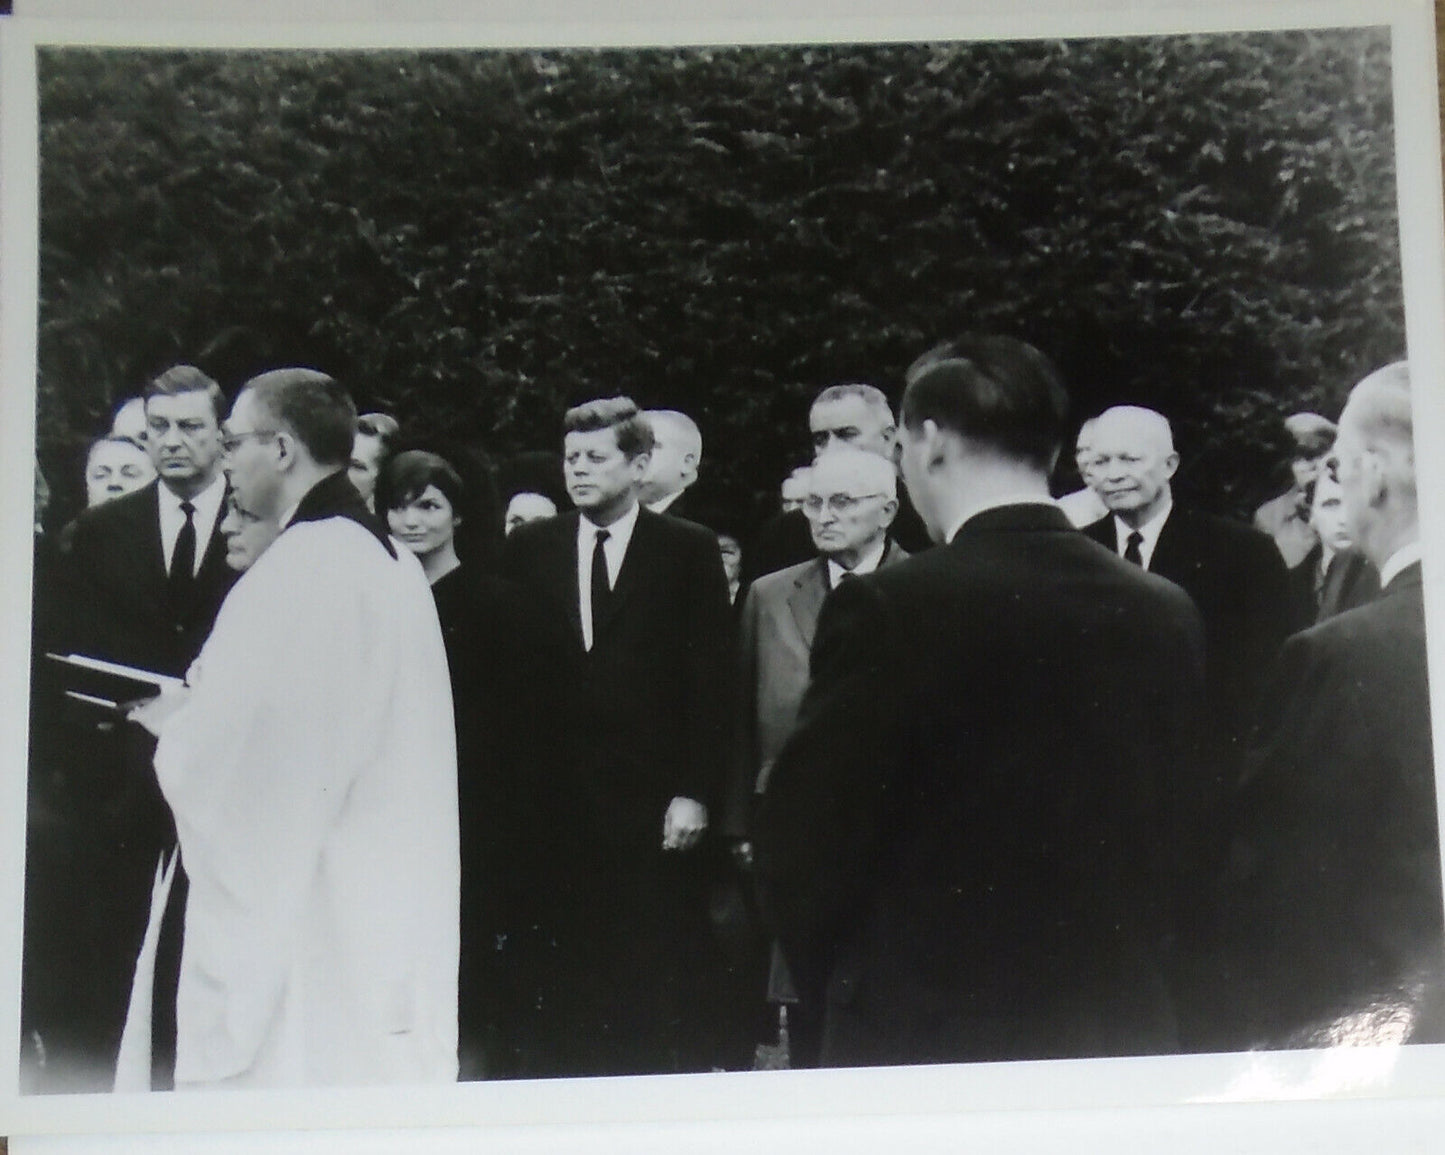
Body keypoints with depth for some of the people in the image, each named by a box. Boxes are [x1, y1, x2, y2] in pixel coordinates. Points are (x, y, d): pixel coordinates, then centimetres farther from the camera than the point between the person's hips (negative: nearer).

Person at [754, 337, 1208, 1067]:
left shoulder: (888, 610, -16)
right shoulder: (1168, 616, 0)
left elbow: (801, 843, -10)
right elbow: (1176, 828, 8)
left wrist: (835, 982, 6)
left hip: (920, 1035, -5)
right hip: (1122, 1033, 5)